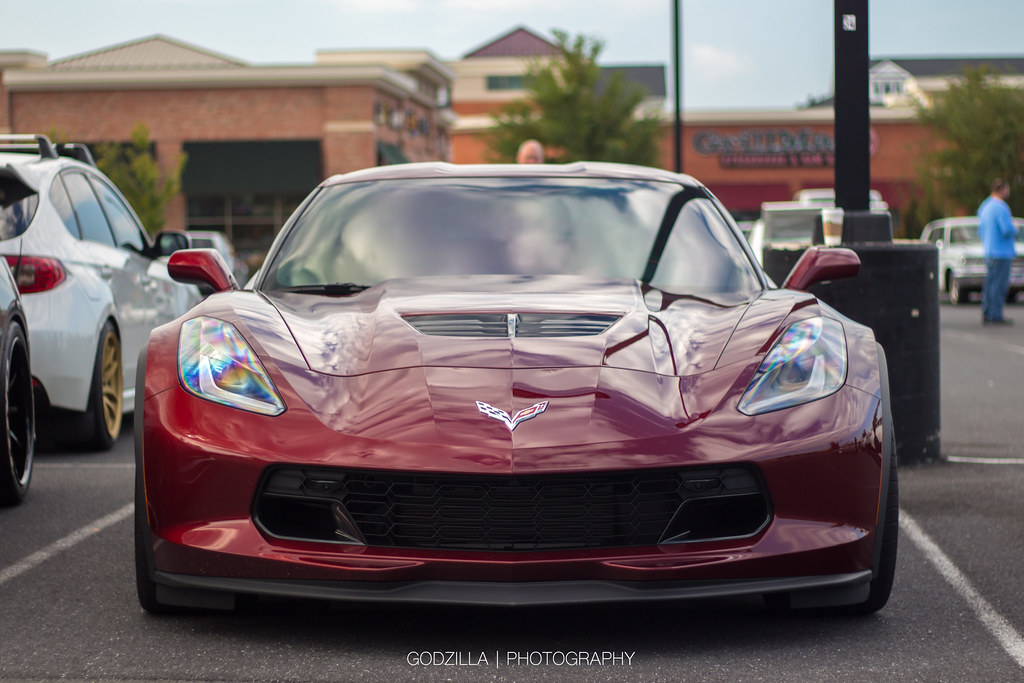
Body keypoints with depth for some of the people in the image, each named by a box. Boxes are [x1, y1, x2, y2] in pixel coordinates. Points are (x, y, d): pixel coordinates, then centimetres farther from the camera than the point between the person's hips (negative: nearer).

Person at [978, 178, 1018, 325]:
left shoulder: (984, 207, 14)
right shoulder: (1001, 208, -15)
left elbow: (981, 231, 20)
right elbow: (1007, 230, -22)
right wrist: (1015, 230, -1)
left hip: (989, 253, 9)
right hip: (1001, 253, -9)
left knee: (990, 284, 12)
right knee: (999, 285, -6)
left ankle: (986, 315, 14)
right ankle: (995, 316, -5)